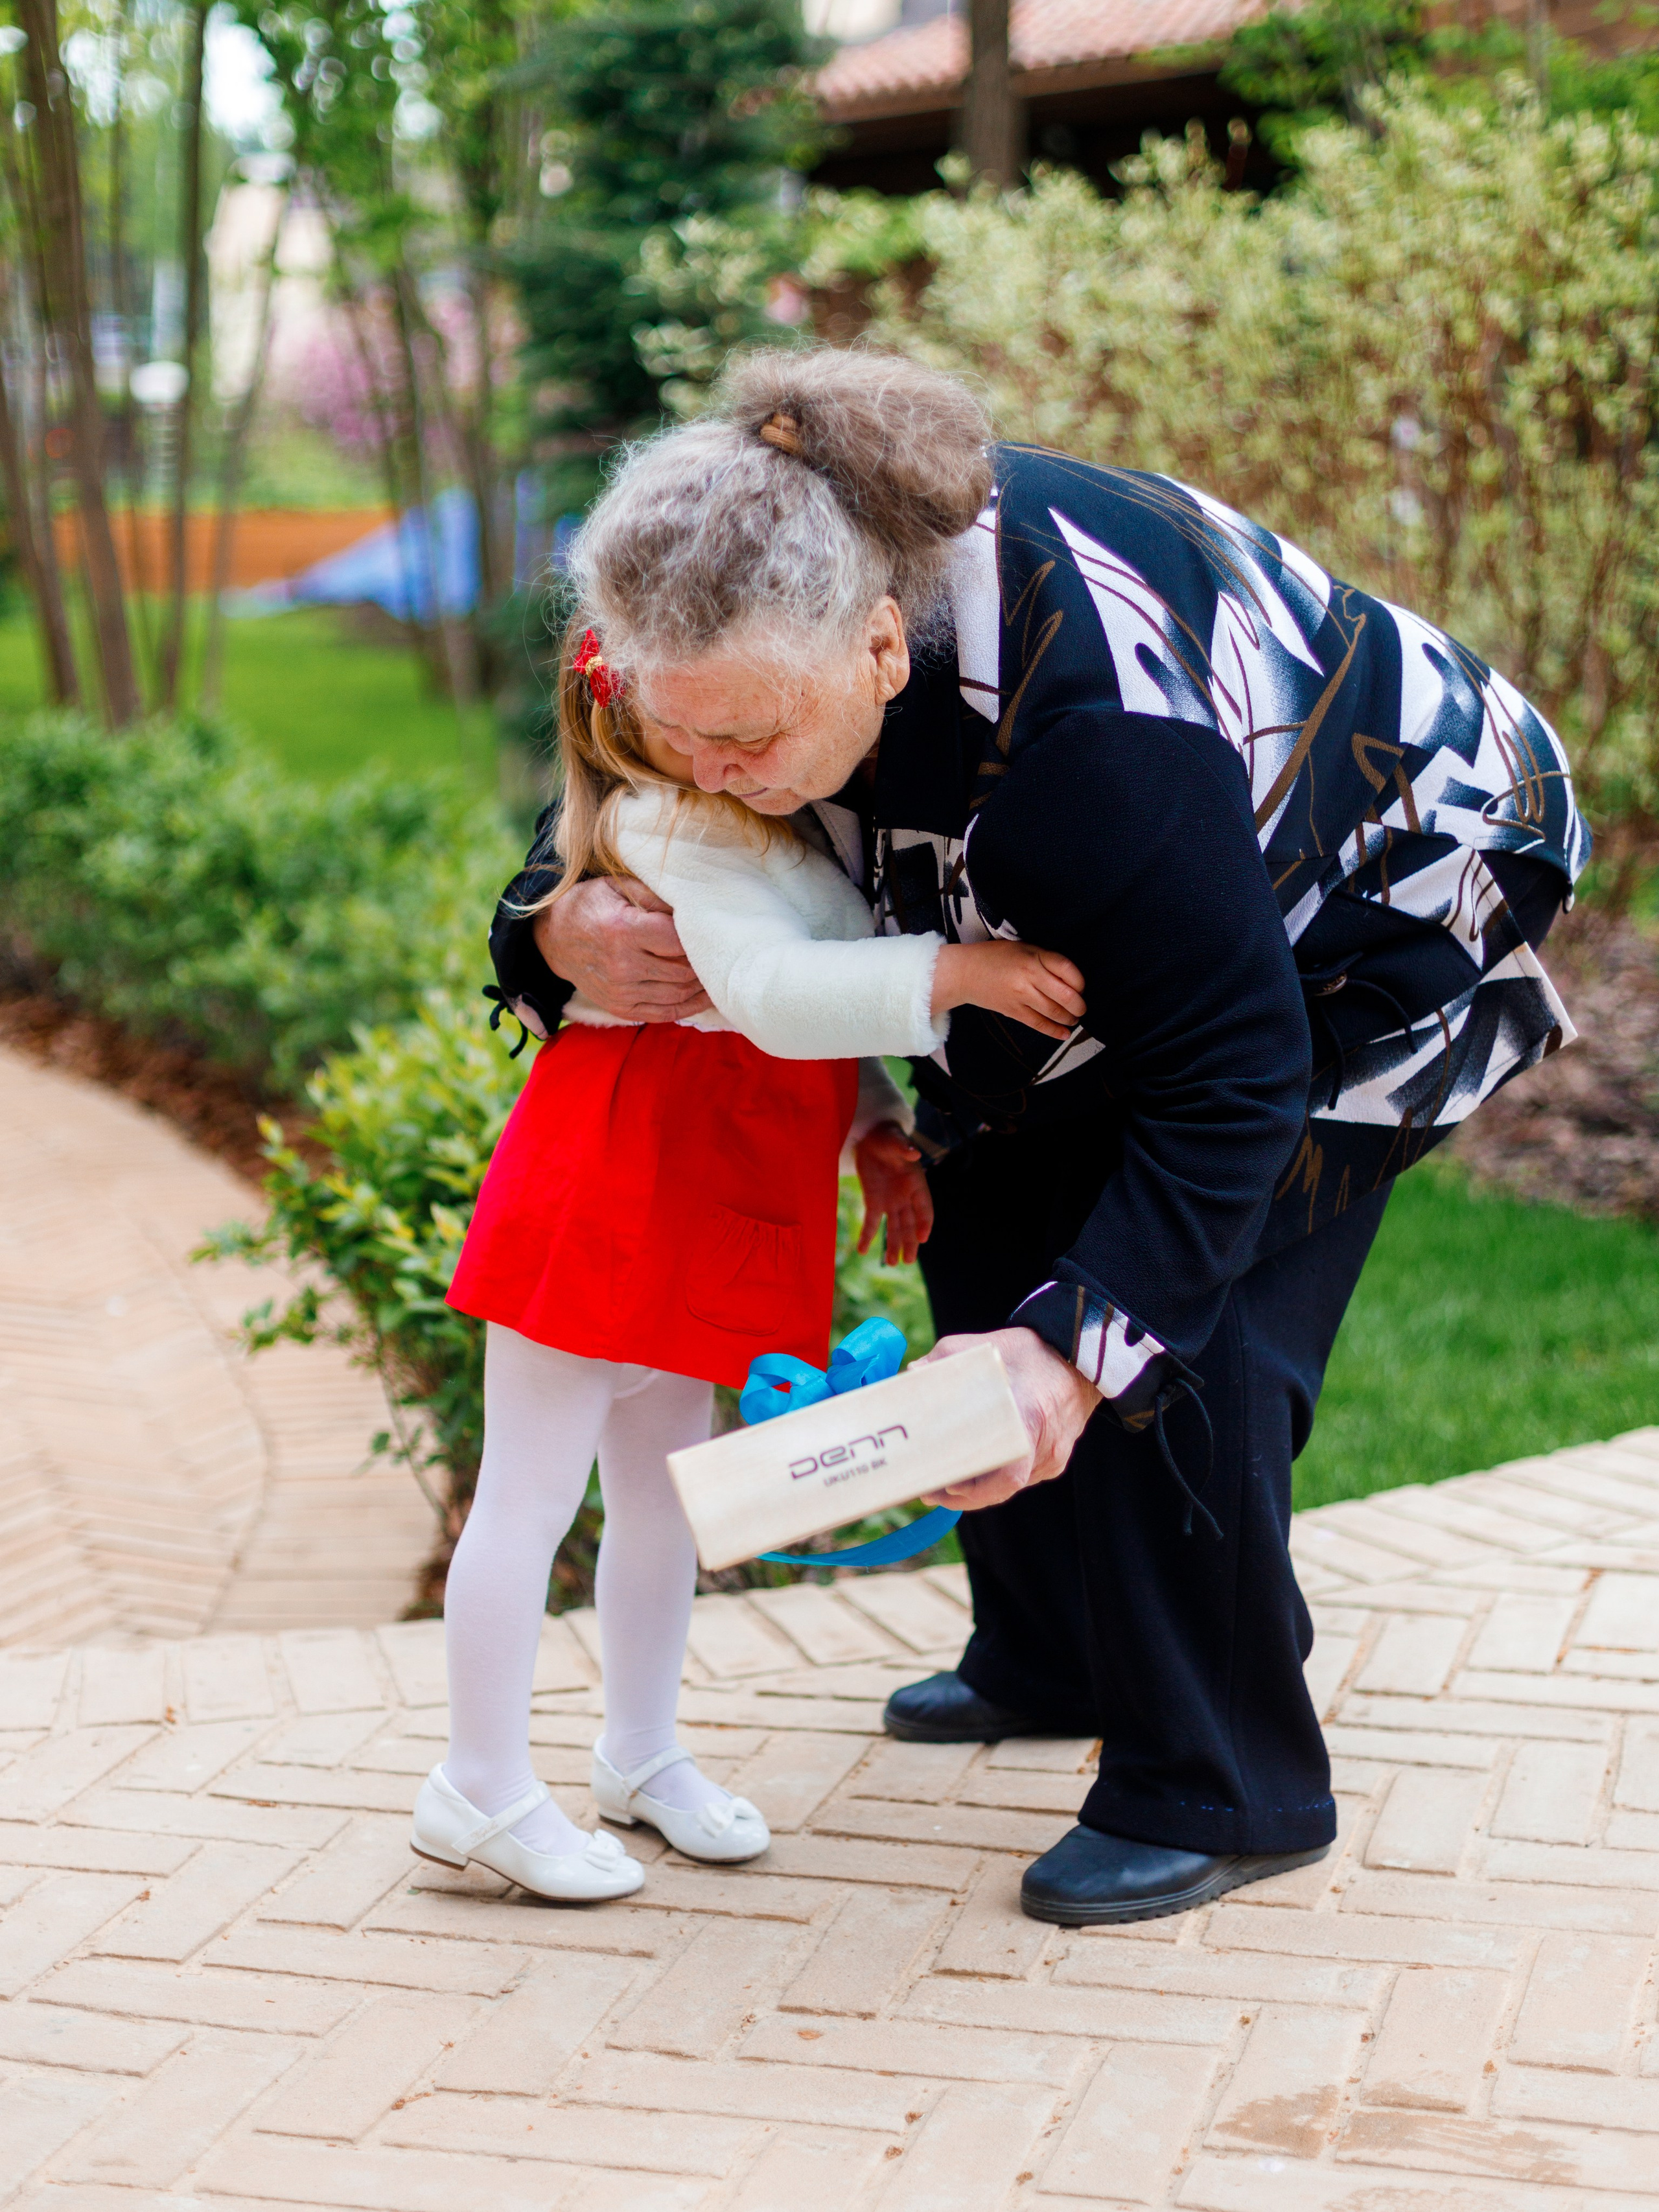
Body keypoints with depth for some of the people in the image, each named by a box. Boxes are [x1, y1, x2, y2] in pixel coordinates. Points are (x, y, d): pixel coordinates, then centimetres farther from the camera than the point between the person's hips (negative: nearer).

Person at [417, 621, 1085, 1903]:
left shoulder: (773, 830, 13)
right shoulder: (677, 832, -18)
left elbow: (817, 1029, 23)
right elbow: (772, 993, -32)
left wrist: (878, 1127, 12)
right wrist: (957, 971, -34)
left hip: (703, 1217, 10)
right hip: (601, 1198, -10)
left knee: (660, 1487, 19)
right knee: (531, 1496, 0)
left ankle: (642, 1757, 35)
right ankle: (481, 1792, 11)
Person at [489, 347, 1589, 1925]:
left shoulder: (1089, 723, -44)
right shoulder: (776, 593, -22)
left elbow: (1227, 1078, -37)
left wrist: (1078, 1347, -43)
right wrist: (562, 930, -27)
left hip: (1372, 896, -8)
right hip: (1119, 917, 8)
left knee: (1180, 1328, -15)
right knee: (990, 1228, 11)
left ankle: (1224, 1790, 1)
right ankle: (1049, 1661, 30)